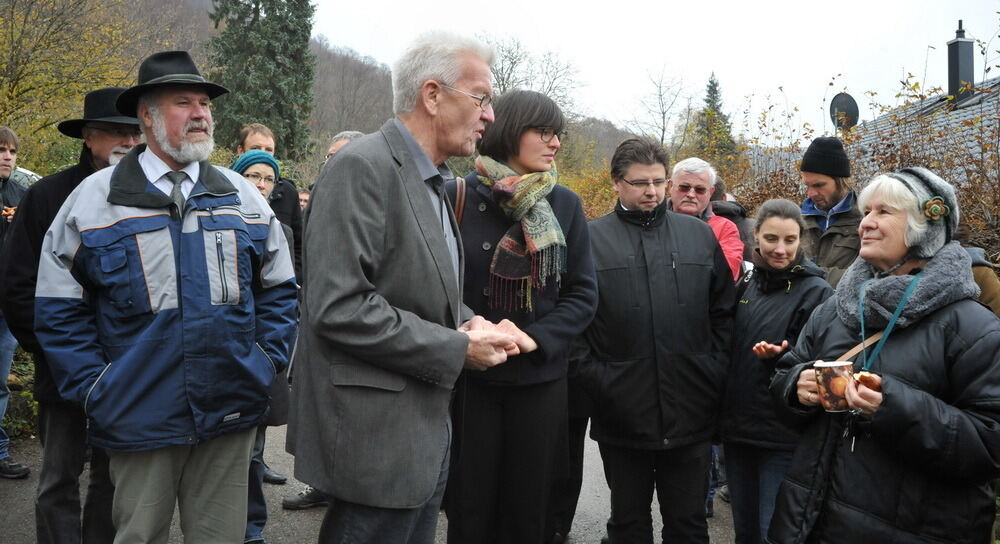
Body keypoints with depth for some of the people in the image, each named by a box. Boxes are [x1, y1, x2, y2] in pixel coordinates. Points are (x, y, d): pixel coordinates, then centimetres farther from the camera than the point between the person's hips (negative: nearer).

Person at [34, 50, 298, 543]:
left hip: (231, 413, 2)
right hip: (138, 422, -2)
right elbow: (58, 309, 1)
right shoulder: (94, 199, -1)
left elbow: (279, 289, 12)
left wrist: (267, 363, 3)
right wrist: (94, 389, -5)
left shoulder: (242, 196, 6)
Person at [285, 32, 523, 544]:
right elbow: (338, 306, -24)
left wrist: (465, 321, 1)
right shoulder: (362, 168, -16)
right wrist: (456, 349, -17)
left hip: (425, 433, 9)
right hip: (375, 439, -9)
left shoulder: (430, 180, 13)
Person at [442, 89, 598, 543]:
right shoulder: (457, 196, -5)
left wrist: (536, 338, -13)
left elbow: (582, 293, 2)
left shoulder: (565, 204, 2)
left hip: (540, 381, 2)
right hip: (468, 379, -2)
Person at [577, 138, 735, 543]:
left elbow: (723, 312, 11)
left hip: (691, 414, 2)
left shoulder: (700, 235, 7)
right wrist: (590, 377, -7)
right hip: (621, 415, -2)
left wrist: (714, 371, 4)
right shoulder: (591, 238, -1)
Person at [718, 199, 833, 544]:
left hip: (784, 436, -5)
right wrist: (722, 412, 9)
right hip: (737, 427, 6)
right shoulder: (747, 285, 7)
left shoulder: (817, 292, -9)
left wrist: (781, 356, -26)